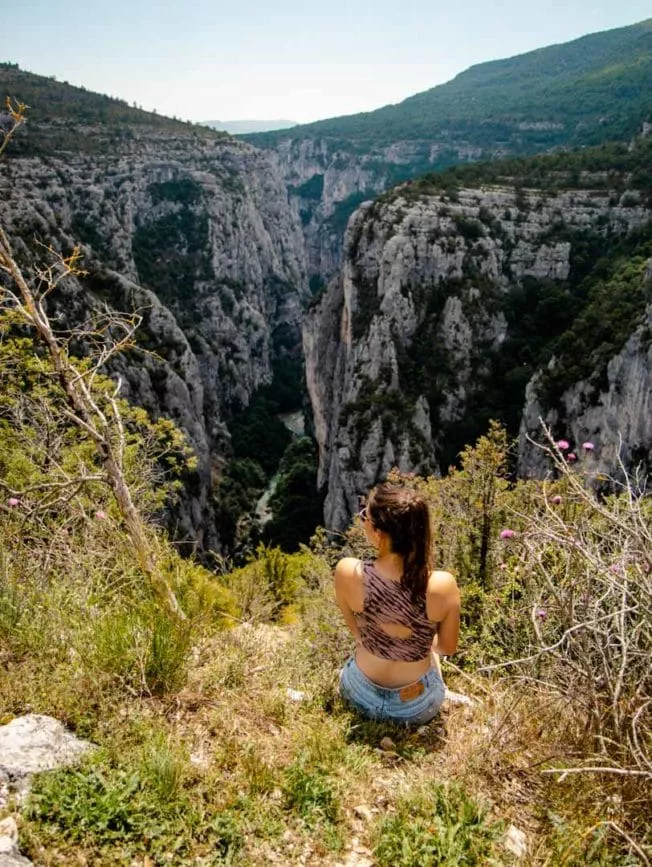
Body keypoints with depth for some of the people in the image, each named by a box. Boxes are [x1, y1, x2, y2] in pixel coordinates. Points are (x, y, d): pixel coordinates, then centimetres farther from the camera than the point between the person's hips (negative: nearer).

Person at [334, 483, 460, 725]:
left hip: (361, 696, 1)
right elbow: (448, 647, -9)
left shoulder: (347, 573, -27)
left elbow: (358, 632, -7)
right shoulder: (443, 586, -29)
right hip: (418, 708, 0)